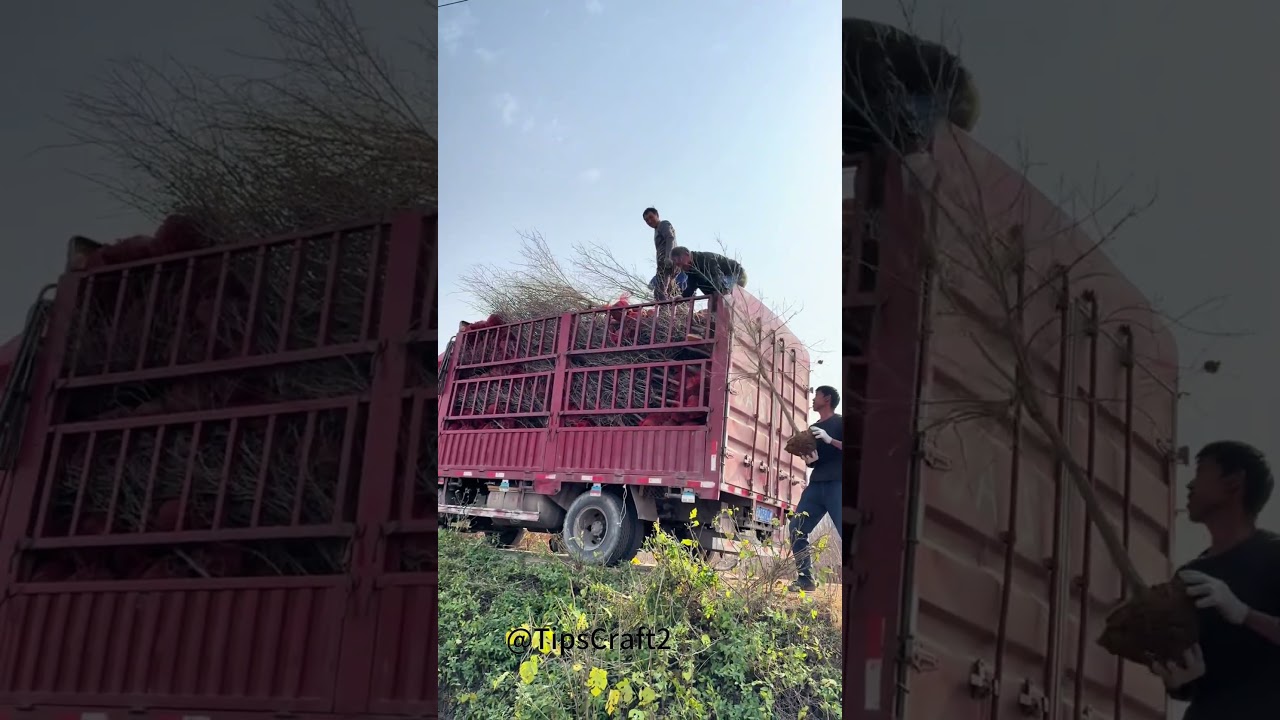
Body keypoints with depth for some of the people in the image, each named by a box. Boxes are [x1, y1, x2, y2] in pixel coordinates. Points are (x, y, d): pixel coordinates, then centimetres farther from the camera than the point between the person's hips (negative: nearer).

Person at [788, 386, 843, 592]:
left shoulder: (840, 422, 3)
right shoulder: (813, 428, 22)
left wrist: (830, 440, -20)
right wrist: (809, 459, 1)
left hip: (837, 484, -7)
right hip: (816, 485, 7)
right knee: (797, 529, -3)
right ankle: (806, 579, 0)